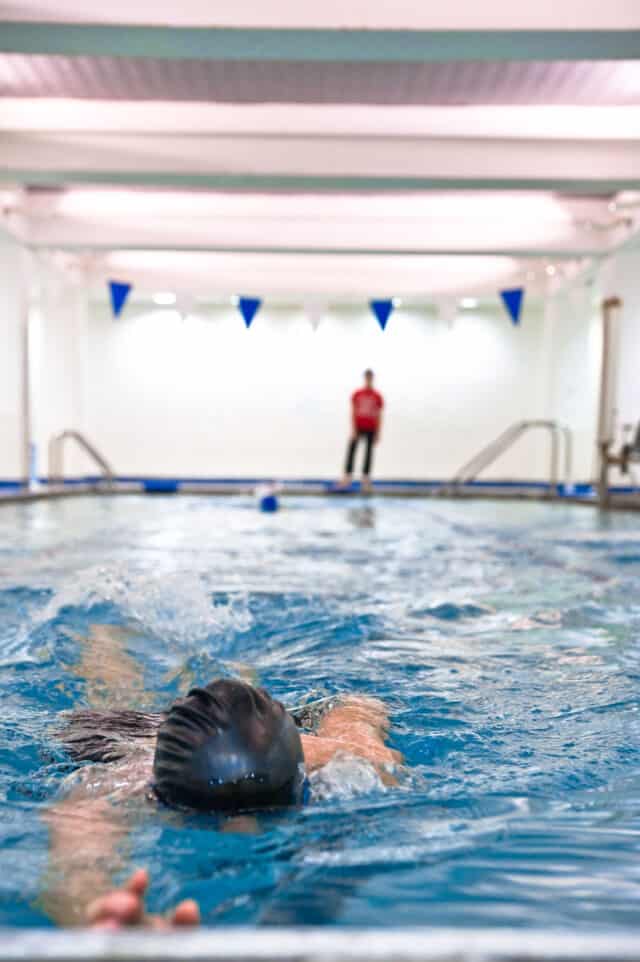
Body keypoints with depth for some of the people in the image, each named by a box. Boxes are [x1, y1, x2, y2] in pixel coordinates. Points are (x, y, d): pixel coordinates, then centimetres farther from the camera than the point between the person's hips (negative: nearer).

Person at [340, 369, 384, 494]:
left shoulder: (377, 397, 0)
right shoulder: (357, 394, 0)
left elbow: (379, 416, 3)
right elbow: (353, 412, -2)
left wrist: (378, 433, 0)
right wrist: (353, 429, -9)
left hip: (371, 429, 1)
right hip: (358, 427, 0)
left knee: (369, 453, 4)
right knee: (351, 450, -7)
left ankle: (366, 480, 9)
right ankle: (347, 477, -4)